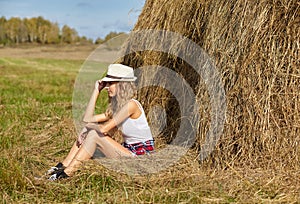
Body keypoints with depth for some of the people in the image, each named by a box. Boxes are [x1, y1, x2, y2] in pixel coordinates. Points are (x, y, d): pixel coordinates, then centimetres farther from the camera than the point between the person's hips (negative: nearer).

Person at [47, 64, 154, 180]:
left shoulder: (131, 105, -18)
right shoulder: (116, 106, 11)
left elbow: (104, 129, -24)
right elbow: (88, 118, 5)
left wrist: (90, 126, -3)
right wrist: (96, 90, 6)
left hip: (140, 156, -9)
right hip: (128, 150, 9)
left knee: (94, 135, -17)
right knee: (89, 130, 2)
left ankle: (67, 173, -10)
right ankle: (63, 166, 1)